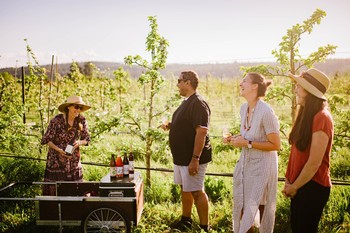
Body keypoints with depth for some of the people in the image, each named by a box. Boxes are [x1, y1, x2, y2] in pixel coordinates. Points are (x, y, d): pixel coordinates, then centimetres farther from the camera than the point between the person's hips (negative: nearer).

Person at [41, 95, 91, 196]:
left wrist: (79, 143, -15)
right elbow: (46, 140, -8)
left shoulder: (82, 121, -4)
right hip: (56, 159, -3)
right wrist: (59, 150, -21)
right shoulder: (57, 120, -15)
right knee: (54, 187, -1)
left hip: (74, 160, 3)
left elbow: (87, 139, 6)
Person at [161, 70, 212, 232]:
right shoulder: (187, 102, 11)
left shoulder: (198, 103, -19)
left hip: (192, 158, -10)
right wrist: (170, 125, 4)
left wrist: (195, 159, -28)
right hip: (181, 156, 10)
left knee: (197, 191, -1)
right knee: (185, 188, 20)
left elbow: (201, 132, -25)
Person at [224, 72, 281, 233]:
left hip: (262, 166, -7)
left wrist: (247, 144, -22)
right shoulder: (243, 108, 1)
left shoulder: (266, 112, -22)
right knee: (242, 207, 15)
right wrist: (235, 138, -2)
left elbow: (276, 145, -19)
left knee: (261, 208, 8)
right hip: (245, 163, 7)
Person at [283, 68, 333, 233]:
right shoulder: (307, 114, 9)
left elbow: (314, 162, -21)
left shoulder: (321, 118, -20)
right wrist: (289, 181, 6)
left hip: (313, 186, -8)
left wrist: (294, 186, -10)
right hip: (300, 184, 8)